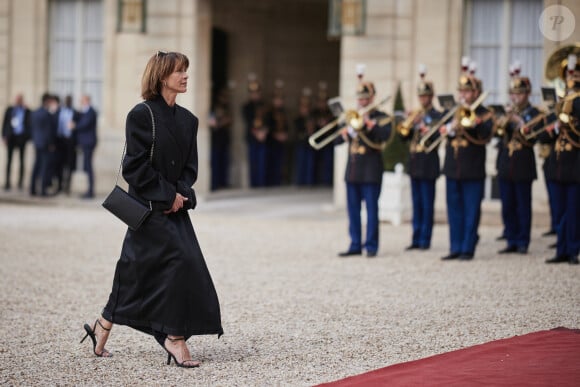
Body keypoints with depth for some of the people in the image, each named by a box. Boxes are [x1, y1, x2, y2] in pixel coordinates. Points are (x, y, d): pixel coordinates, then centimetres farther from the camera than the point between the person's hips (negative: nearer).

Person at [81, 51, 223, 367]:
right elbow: (136, 166, -12)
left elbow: (190, 167, 12)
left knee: (136, 270, 6)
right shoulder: (142, 115, -9)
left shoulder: (188, 120, 11)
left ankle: (102, 326, 20)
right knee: (182, 260, -17)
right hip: (149, 208, -7)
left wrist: (182, 194, -6)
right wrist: (167, 195, -14)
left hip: (174, 207, 7)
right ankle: (174, 337, -10)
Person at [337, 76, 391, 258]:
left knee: (371, 208, -4)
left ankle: (371, 246, 0)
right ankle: (355, 245, 11)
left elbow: (385, 135, -20)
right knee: (353, 209, 6)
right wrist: (349, 129, -9)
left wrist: (368, 121, -19)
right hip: (353, 168, 5)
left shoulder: (381, 118, 0)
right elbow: (338, 139, 10)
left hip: (371, 171, -5)